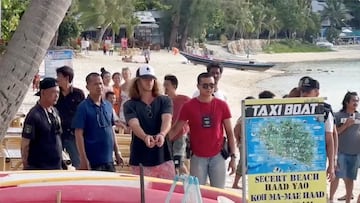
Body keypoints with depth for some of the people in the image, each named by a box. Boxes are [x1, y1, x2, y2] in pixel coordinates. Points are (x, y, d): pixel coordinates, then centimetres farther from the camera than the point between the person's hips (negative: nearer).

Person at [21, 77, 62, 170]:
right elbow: (25, 144, -12)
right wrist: (25, 167, -10)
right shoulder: (34, 115, -14)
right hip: (38, 168, -8)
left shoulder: (55, 112, 10)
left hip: (57, 167, 8)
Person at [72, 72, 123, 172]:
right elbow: (79, 134, -10)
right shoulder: (83, 107, -7)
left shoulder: (108, 105, 10)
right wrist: (83, 159, -15)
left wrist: (117, 152, 14)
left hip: (109, 160, 6)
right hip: (93, 162, -6)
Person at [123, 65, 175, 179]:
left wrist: (162, 134, -35)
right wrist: (145, 137, -37)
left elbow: (167, 120, -12)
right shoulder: (130, 105, 3)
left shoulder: (164, 101, 6)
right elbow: (134, 125, -15)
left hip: (163, 157, 1)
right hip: (140, 161, -1)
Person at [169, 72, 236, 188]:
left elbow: (229, 132, 6)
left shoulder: (222, 105, 2)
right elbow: (175, 130, 2)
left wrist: (233, 157, 3)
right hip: (198, 157, -1)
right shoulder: (189, 106, -1)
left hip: (217, 156, 1)